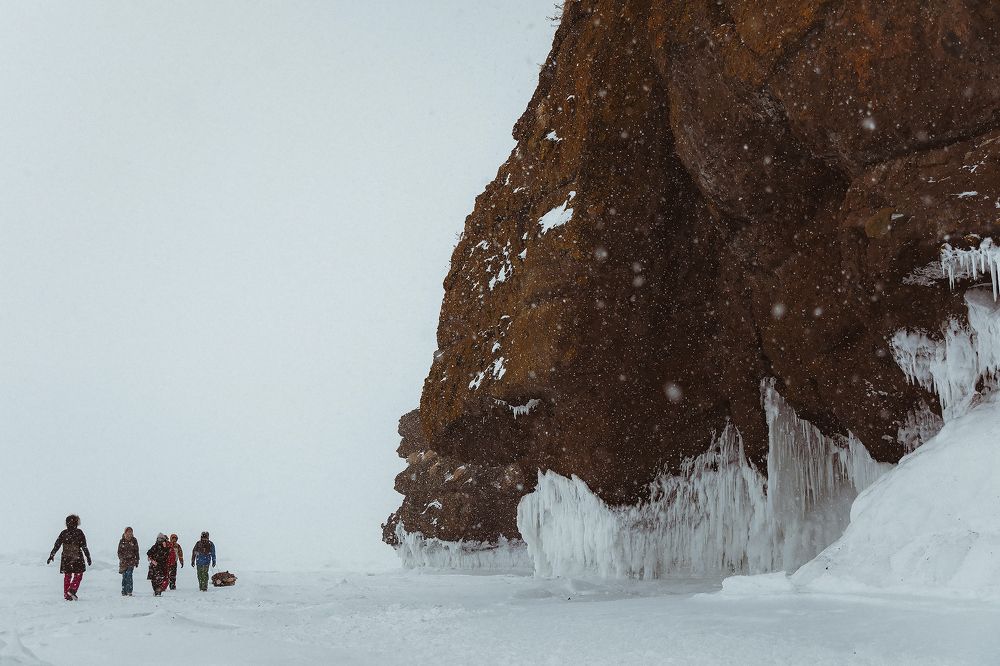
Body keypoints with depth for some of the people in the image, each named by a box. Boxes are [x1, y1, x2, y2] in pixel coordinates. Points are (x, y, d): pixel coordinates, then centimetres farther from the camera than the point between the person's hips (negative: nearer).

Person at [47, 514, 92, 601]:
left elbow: (57, 545, 4)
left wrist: (51, 555, 12)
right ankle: (72, 590, -11)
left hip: (66, 559, 4)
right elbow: (84, 546, -7)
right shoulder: (79, 532, -7)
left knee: (67, 576, 12)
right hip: (77, 558, -4)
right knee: (78, 575, 7)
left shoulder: (63, 533, 2)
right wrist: (88, 557, -2)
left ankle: (66, 594, 11)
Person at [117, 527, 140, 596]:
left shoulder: (134, 541, 4)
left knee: (129, 575, -15)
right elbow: (119, 552, 7)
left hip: (131, 561, -1)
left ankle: (129, 591, -15)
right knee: (124, 576, 4)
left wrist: (137, 561, 7)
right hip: (124, 561, 1)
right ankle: (124, 591, 14)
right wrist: (122, 558, -9)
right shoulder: (122, 541, 3)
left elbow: (136, 551, 9)